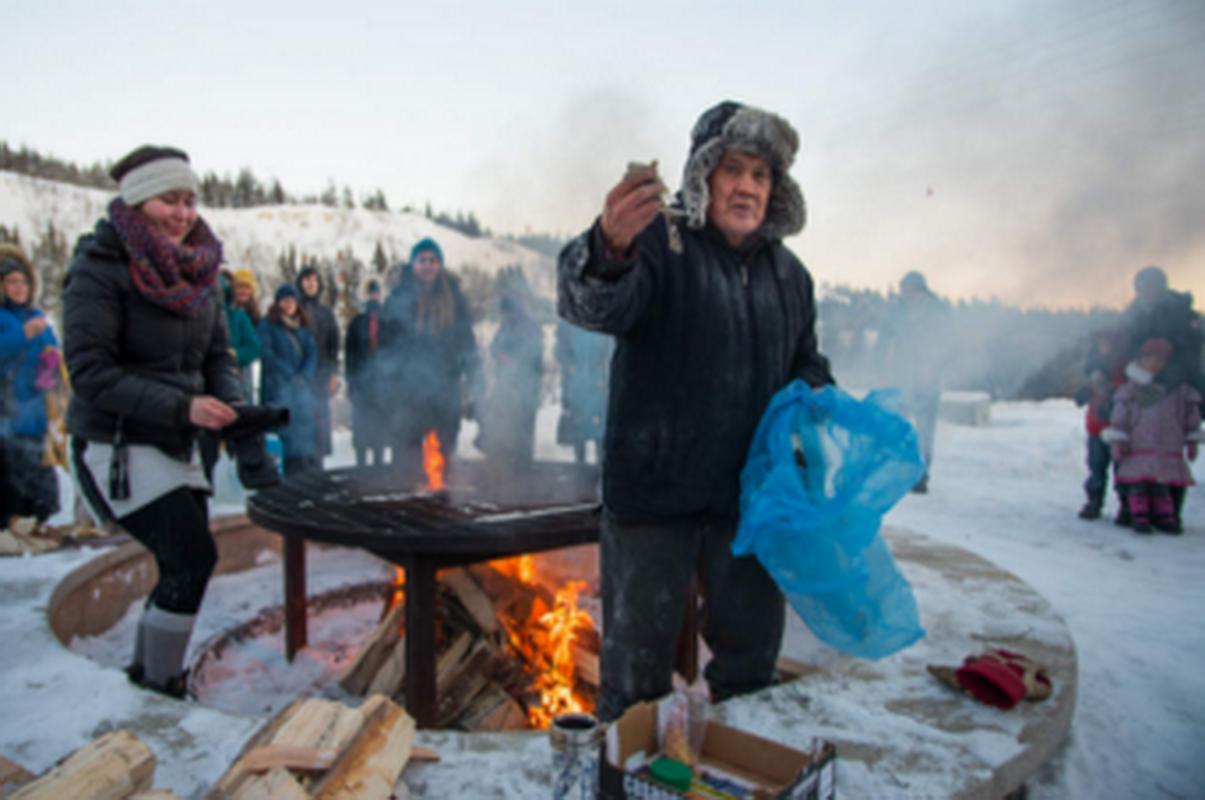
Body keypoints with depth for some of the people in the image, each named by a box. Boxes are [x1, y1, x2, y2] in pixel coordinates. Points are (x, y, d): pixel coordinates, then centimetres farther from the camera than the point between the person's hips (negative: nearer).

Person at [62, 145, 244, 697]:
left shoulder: (197, 271, 7)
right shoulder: (99, 269, -13)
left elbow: (218, 356, 9)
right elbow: (89, 371, -18)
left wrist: (233, 409, -11)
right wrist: (182, 406, -26)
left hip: (175, 445, 7)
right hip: (115, 446, -7)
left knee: (184, 565, 13)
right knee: (193, 557, -13)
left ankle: (147, 672, 35)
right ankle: (158, 691, 5)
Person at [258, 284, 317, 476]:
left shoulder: (303, 327, 18)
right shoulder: (267, 324, 5)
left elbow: (312, 353, 11)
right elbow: (266, 352, -6)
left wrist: (304, 375, -7)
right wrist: (290, 374, -13)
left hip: (302, 384, 4)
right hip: (278, 386, -4)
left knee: (305, 427, -2)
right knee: (284, 428, -12)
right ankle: (287, 474, -13)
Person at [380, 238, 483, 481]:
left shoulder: (453, 299, 8)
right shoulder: (399, 299, 7)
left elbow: (468, 346, 7)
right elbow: (387, 342, 6)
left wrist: (472, 391, 0)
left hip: (446, 392, 1)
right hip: (408, 392, -1)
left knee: (443, 453, 6)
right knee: (407, 458, -4)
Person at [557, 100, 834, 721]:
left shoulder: (787, 273, 10)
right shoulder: (659, 243, -10)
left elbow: (806, 364, 22)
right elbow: (590, 303, -30)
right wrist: (610, 248, -52)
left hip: (750, 496, 6)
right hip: (653, 490, -5)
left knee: (752, 651, 21)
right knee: (636, 656, 7)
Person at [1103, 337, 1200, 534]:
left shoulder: (1180, 390, 7)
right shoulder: (1131, 389, 1)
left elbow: (1191, 416, 16)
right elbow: (1119, 416, 1)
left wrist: (1192, 442, 17)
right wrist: (1118, 441, -5)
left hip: (1169, 451, 2)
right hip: (1138, 450, -2)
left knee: (1162, 486, 6)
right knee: (1139, 484, -5)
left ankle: (1165, 517, 17)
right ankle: (1139, 516, 3)